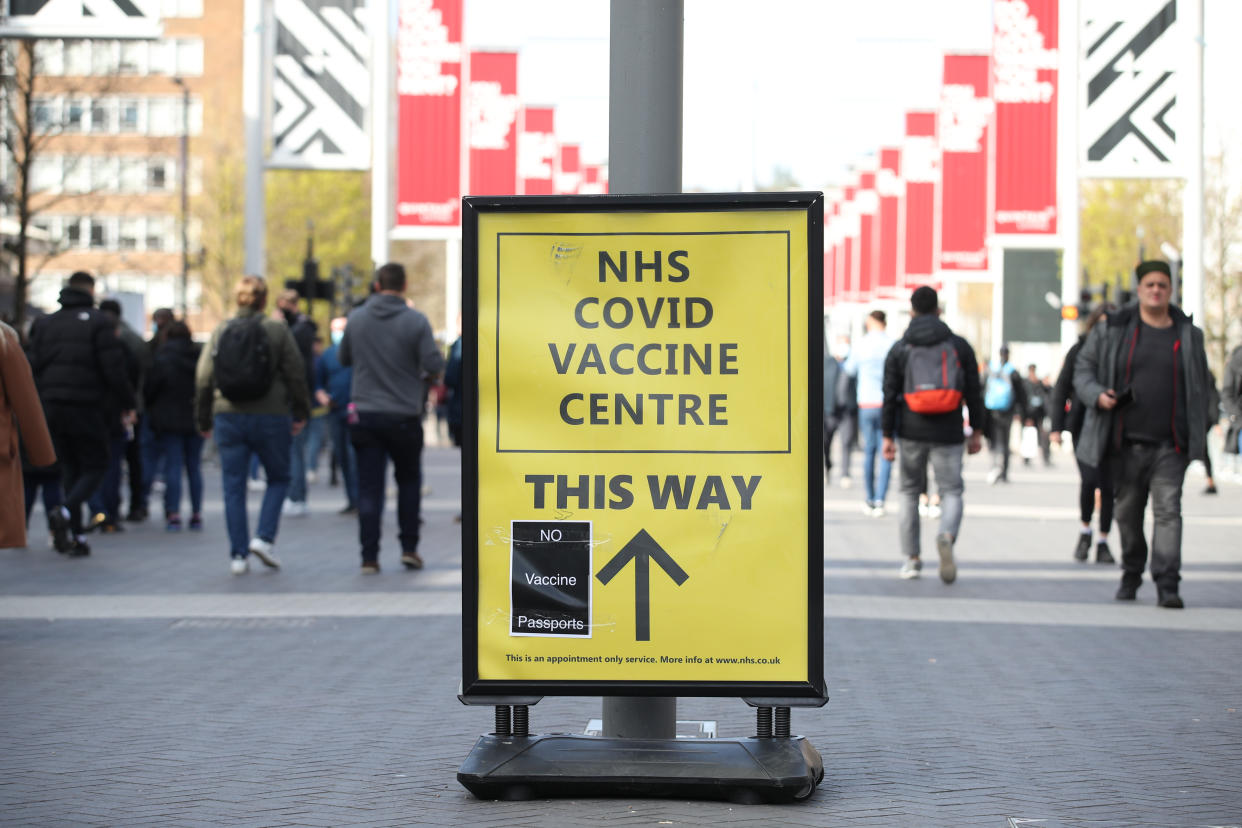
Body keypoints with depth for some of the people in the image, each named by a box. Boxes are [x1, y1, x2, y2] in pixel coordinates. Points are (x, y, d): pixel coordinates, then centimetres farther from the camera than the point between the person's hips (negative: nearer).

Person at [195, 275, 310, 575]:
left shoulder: (220, 333, 4)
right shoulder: (277, 330, -4)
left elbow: (203, 379, 5)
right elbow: (295, 373, -4)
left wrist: (204, 420, 14)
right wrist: (301, 413, 7)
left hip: (228, 418, 2)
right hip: (270, 416, -2)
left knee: (233, 488, 7)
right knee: (278, 478, 16)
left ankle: (238, 554, 4)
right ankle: (264, 537, -1)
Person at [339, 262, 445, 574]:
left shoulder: (357, 318, 1)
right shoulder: (416, 321, -9)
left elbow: (343, 358, 12)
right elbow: (434, 365, -12)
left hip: (364, 416, 2)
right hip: (404, 416, -2)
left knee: (368, 487, 4)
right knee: (409, 481, 17)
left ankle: (369, 557, 0)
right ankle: (409, 548, 13)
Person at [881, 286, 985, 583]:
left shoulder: (899, 350, 2)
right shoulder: (959, 346, 3)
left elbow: (890, 397, -1)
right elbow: (973, 393, 3)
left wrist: (888, 436, 2)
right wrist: (976, 432, 9)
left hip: (911, 432, 1)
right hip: (948, 435, -1)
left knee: (910, 492, 14)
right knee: (951, 491, 4)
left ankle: (911, 559, 14)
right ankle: (946, 537, -27)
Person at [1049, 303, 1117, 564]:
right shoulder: (1079, 351, 3)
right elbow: (1061, 389, 6)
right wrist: (1056, 427, -1)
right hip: (1084, 427, -1)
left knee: (1108, 485, 1)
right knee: (1089, 479, -15)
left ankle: (1103, 543, 13)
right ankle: (1085, 532, 9)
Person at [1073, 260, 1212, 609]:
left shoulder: (1189, 335, 8)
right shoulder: (1113, 331, 4)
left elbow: (1200, 387, 14)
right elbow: (1083, 369, 7)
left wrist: (1197, 434, 9)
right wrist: (1097, 395, -13)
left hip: (1170, 444, -1)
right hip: (1126, 441, 1)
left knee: (1168, 509, -11)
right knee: (1128, 511, 10)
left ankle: (1167, 585, -14)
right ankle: (1131, 574, 29)